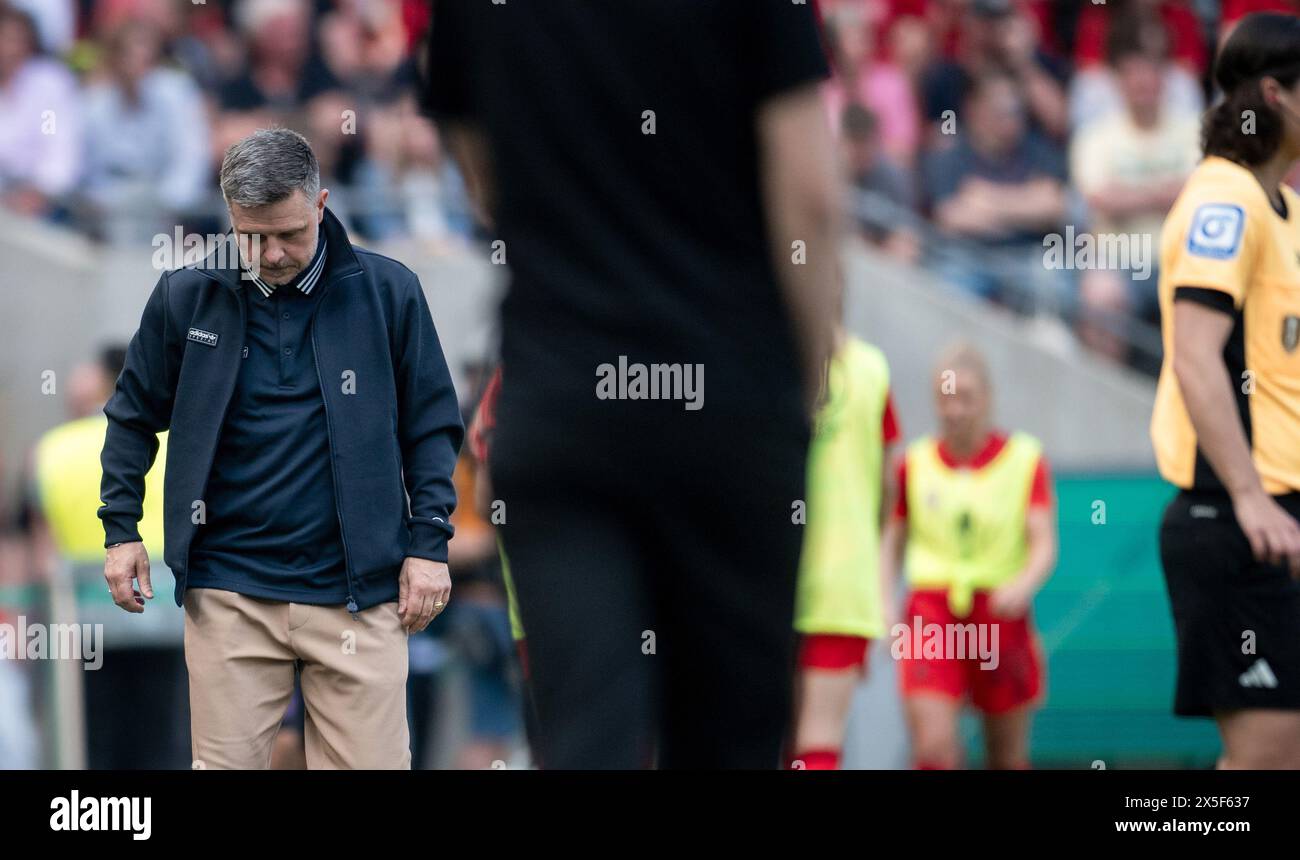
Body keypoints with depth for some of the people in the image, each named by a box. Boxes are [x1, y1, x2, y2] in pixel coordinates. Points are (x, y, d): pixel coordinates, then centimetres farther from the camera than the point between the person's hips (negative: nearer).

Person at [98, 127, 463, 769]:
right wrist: (121, 530, 10)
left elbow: (432, 426, 8)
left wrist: (427, 544, 2)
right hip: (228, 592, 1)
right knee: (227, 764, 1)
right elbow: (134, 416, 15)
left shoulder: (388, 293, 1)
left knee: (370, 763, -4)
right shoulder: (186, 297, 3)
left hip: (355, 590, -1)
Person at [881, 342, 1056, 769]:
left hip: (1001, 618, 0)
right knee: (933, 746, -17)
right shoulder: (915, 464, 7)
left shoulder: (1025, 458, 1)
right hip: (931, 617, 0)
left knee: (1008, 758, 8)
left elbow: (1045, 543, -6)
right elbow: (893, 541, 14)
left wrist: (1023, 585, -26)